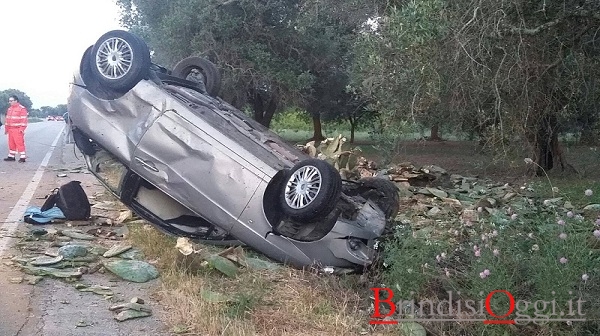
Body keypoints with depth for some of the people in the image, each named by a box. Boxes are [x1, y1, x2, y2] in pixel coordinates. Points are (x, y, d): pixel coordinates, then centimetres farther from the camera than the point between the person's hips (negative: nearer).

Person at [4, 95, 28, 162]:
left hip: (18, 130, -8)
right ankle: (11, 156, 19)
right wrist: (6, 128, 18)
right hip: (10, 130, 8)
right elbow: (7, 119, 21)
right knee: (11, 143, 12)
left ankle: (22, 157, -4)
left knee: (19, 143, -8)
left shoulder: (22, 108, -9)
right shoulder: (9, 109, 17)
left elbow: (24, 119, -13)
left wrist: (22, 129, -19)